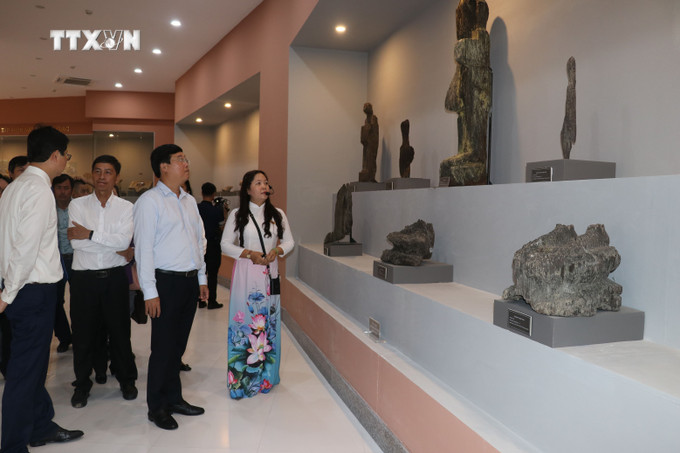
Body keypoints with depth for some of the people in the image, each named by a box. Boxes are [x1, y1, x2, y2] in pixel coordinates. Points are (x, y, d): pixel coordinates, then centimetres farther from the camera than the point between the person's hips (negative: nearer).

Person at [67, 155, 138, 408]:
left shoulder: (126, 207, 1)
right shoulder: (77, 205, 3)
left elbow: (124, 241, -14)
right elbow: (75, 242, -10)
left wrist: (90, 234, -16)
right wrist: (112, 245, -12)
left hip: (114, 277, 0)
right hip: (84, 278, 1)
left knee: (120, 331, 9)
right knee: (83, 333, 9)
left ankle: (127, 380, 27)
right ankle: (82, 385, 27)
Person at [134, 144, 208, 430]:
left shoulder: (189, 201, 15)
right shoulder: (150, 201, -7)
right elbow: (143, 248, -11)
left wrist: (202, 278, 16)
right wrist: (150, 292, -15)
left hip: (190, 280, 6)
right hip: (166, 281, -6)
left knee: (179, 343, 14)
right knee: (163, 346, 1)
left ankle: (174, 398, 28)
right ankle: (157, 407, 17)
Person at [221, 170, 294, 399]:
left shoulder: (277, 214, 8)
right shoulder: (237, 215, 2)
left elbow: (289, 241, 11)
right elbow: (226, 245, 1)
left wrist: (276, 250, -10)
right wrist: (250, 254, -13)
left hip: (270, 273, 3)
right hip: (245, 273, -2)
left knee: (268, 321, 5)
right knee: (244, 319, -4)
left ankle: (265, 375, 17)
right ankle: (242, 378, 6)